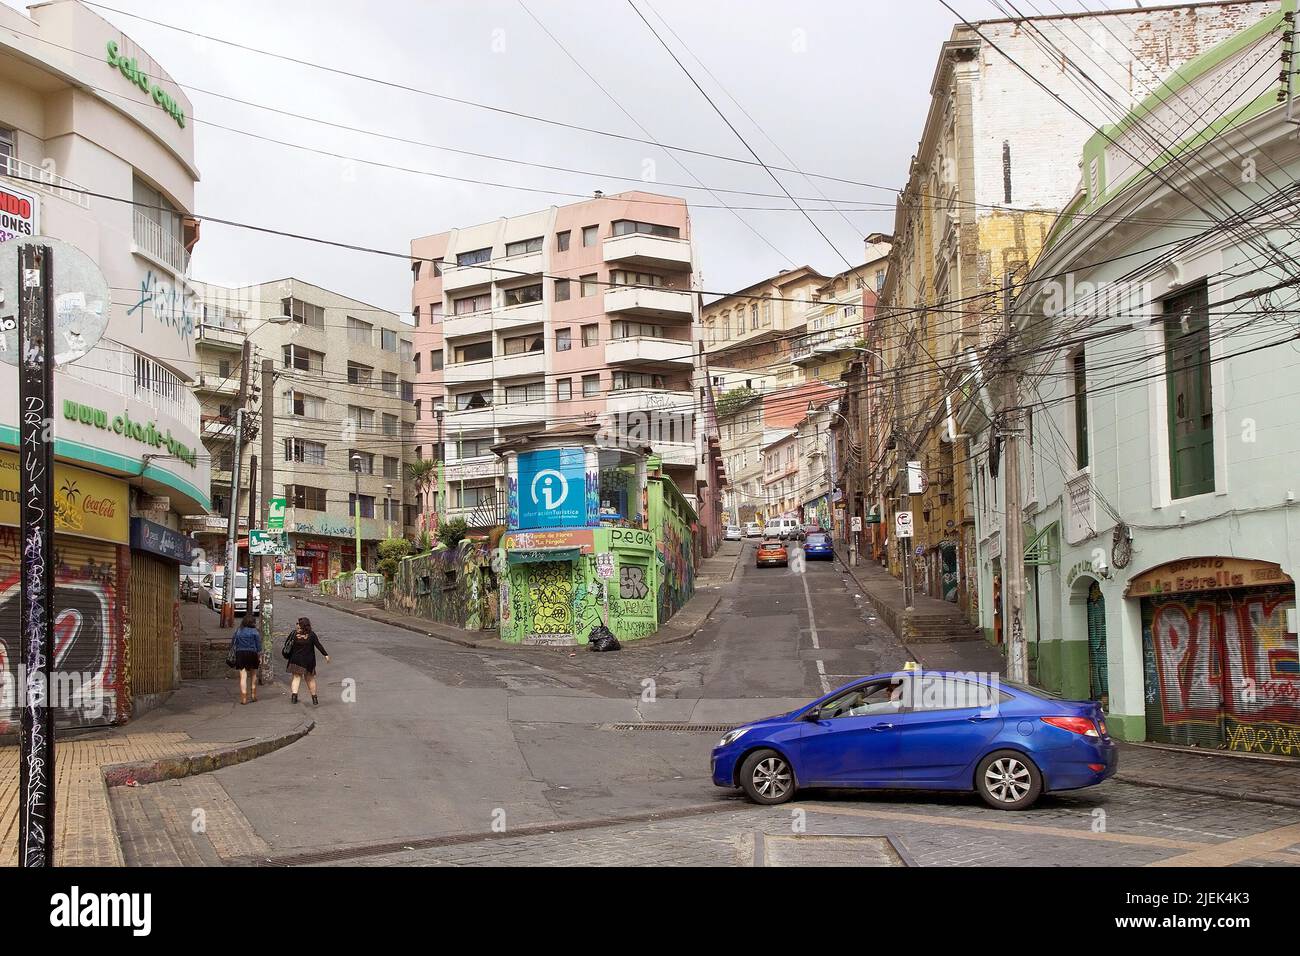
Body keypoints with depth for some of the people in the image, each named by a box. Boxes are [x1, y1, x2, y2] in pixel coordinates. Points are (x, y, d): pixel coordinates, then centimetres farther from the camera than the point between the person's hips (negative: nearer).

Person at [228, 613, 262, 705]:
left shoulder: (238, 631, 6)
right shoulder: (254, 631, -3)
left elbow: (233, 644, 7)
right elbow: (258, 645, -3)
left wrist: (233, 657, 12)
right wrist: (260, 657, 4)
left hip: (240, 654, 1)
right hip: (252, 654, -1)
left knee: (243, 677, -1)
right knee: (253, 675, 16)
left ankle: (243, 698, -7)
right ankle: (253, 696, 22)